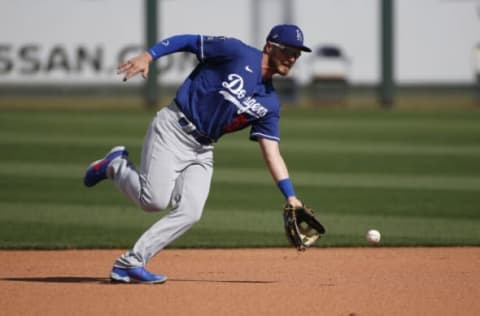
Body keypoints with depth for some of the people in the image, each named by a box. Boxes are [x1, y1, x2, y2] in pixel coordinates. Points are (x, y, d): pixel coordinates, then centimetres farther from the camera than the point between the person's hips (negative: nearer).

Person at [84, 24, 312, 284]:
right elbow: (187, 41, -6)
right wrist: (147, 56, -20)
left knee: (189, 213, -12)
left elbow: (272, 153, 6)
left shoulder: (269, 104, 8)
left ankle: (128, 265, -6)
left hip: (202, 152, 6)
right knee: (154, 201, -18)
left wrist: (291, 196, -4)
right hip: (172, 132, -6)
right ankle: (116, 166, 13)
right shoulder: (236, 53, -9)